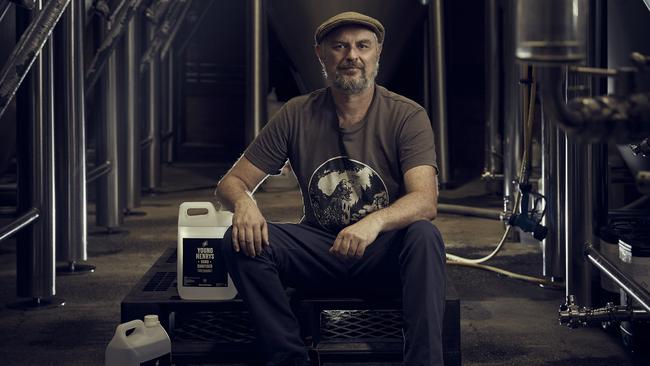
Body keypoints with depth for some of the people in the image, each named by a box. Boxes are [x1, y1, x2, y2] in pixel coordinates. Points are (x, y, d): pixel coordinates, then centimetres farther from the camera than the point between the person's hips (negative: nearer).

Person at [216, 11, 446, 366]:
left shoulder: (407, 116, -8)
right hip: (319, 253, 2)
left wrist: (376, 221, -44)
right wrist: (243, 201, -27)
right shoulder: (296, 115, -1)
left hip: (383, 254, -2)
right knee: (242, 239, -23)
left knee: (424, 236, -35)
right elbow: (230, 182, 0)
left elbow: (425, 201, -21)